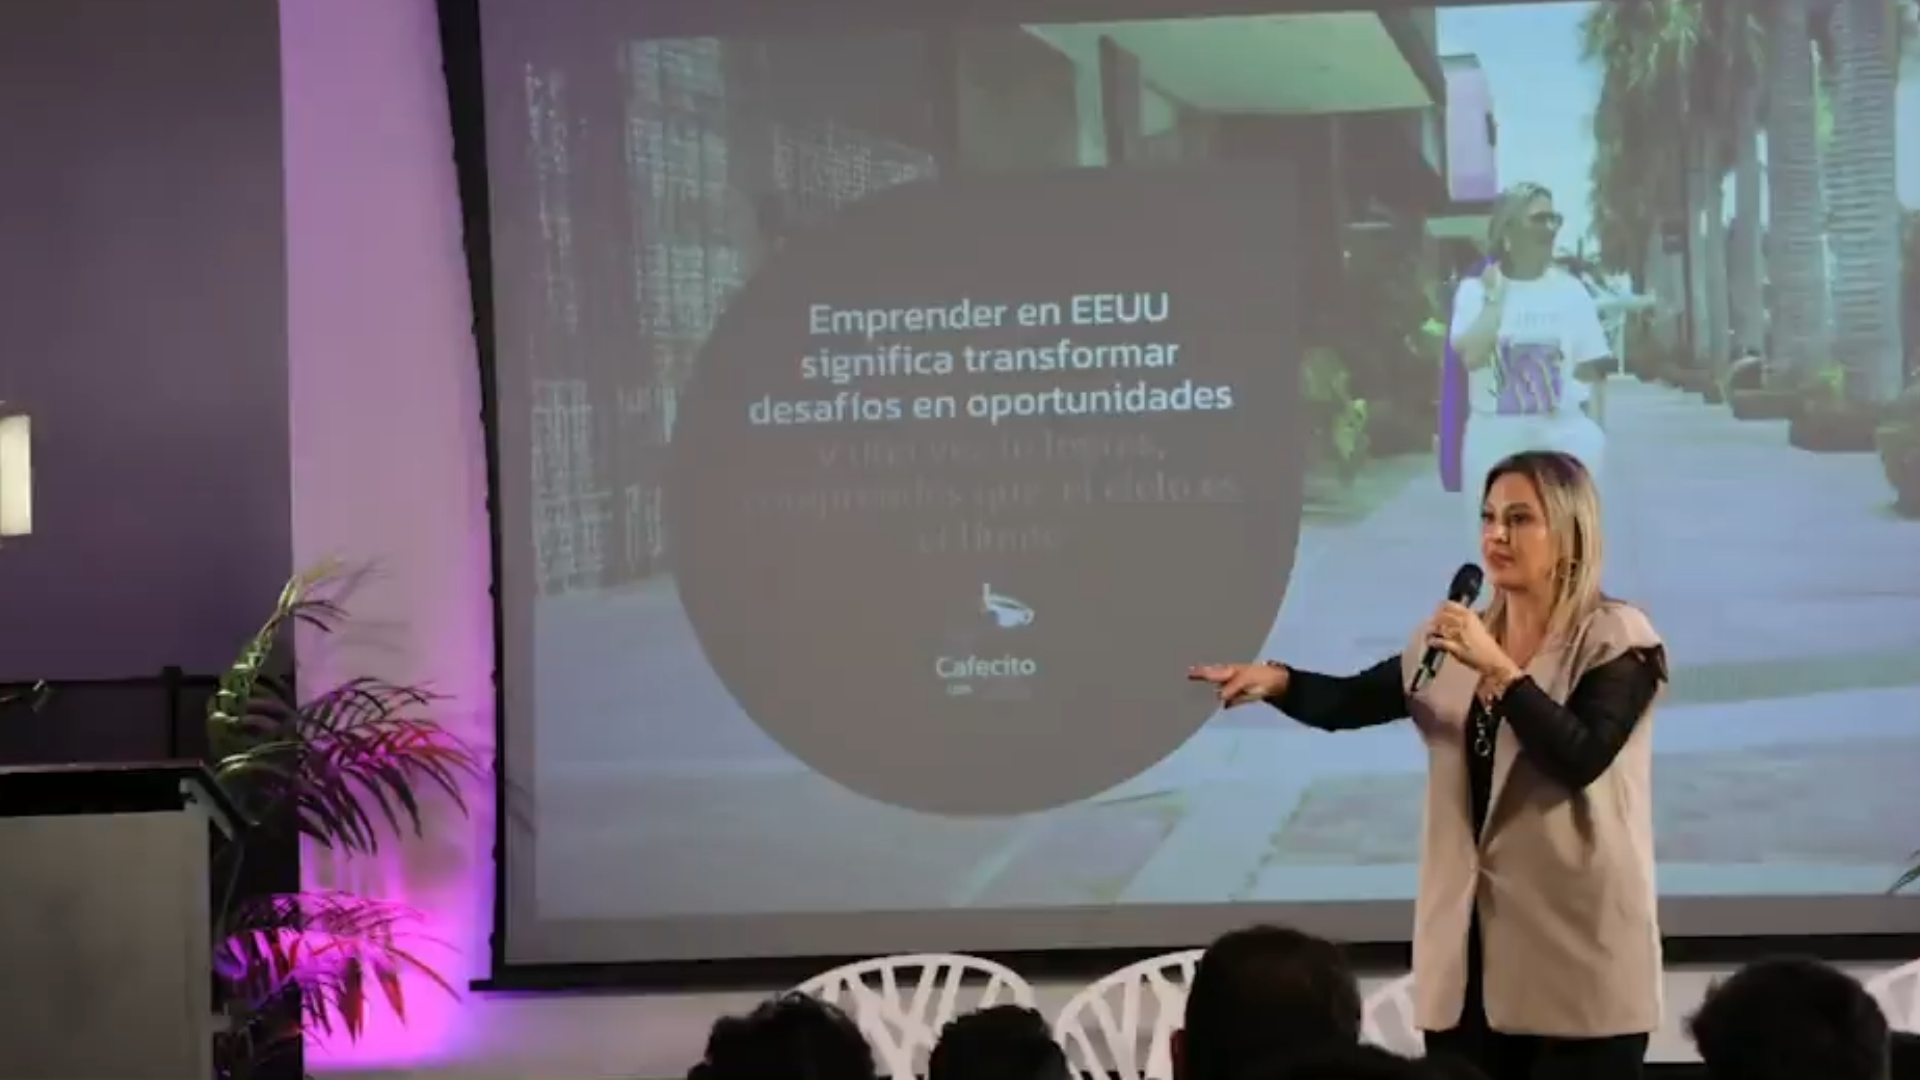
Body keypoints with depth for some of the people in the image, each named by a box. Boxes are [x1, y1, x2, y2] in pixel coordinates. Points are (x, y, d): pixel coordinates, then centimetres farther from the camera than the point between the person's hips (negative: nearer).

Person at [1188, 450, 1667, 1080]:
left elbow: (1579, 759, -18)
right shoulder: (1457, 640, 12)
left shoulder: (1616, 638, -6)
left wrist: (1496, 667, -22)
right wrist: (1276, 679, -8)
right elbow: (1348, 703, 10)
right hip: (1469, 950, 5)